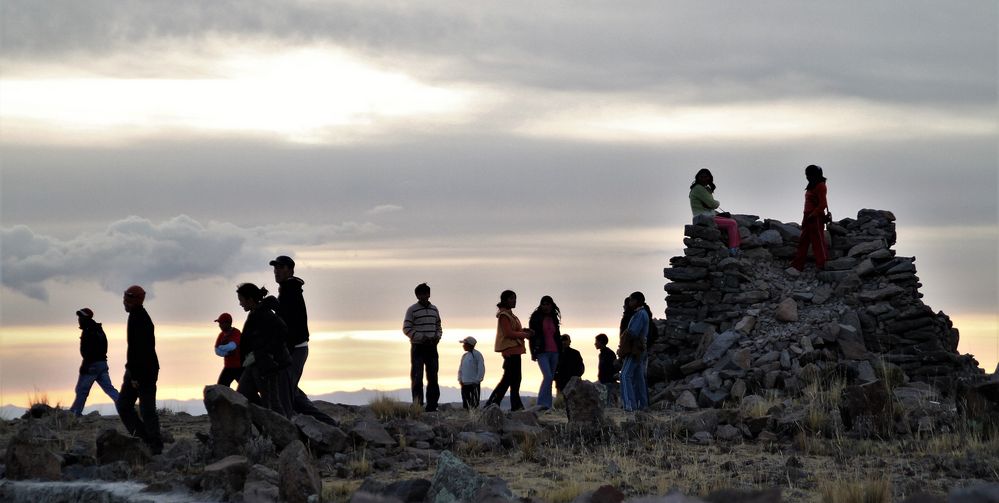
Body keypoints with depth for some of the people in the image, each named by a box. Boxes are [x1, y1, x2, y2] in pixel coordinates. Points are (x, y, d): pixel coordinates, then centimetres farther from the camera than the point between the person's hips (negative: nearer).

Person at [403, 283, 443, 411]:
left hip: (431, 348, 5)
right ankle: (417, 404, -7)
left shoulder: (434, 309, 12)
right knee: (417, 377, -7)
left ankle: (432, 405, 8)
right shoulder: (412, 310, -3)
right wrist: (421, 337, -18)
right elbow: (406, 328, -7)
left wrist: (437, 336, -3)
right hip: (417, 347, -5)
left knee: (433, 377, 4)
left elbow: (438, 327, 19)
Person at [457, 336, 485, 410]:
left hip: (474, 384, -7)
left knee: (474, 403, -7)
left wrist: (477, 380, -13)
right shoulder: (464, 356, 13)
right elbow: (460, 369, 20)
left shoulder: (477, 355, -8)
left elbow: (481, 369, -10)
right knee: (465, 404, 8)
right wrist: (460, 379, 9)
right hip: (465, 384, 7)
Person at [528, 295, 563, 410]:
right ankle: (542, 403, -18)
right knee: (548, 376, -19)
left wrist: (560, 352, 14)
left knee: (550, 378, 3)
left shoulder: (554, 319, 15)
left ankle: (547, 405, 6)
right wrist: (533, 353, -9)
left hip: (554, 352, 5)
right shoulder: (536, 318, 1)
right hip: (542, 352, -5)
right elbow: (532, 335, -3)